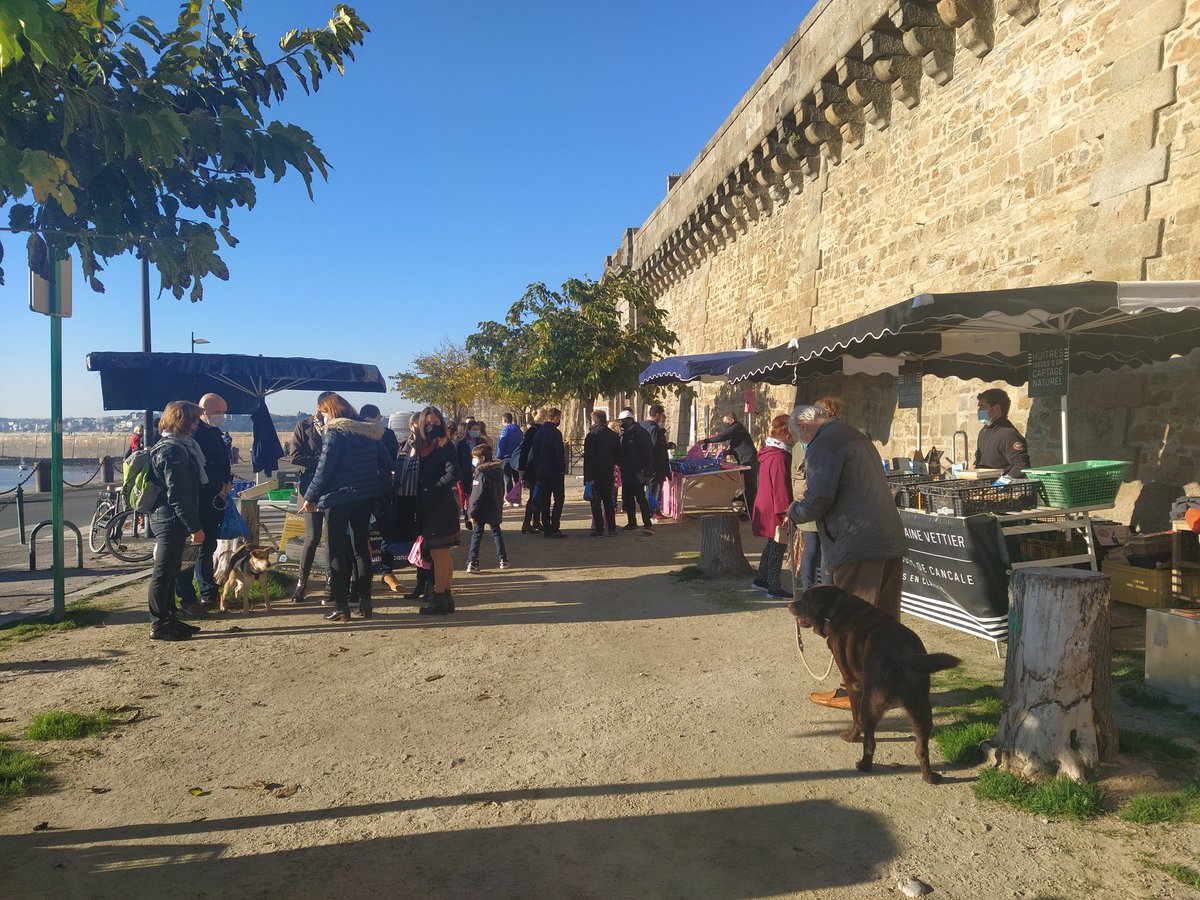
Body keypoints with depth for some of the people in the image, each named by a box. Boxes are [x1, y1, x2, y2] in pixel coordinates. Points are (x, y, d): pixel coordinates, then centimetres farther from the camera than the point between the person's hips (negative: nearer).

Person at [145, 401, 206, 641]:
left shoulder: (171, 445, 14)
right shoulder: (174, 451, -18)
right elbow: (178, 495, -22)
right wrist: (195, 527, -18)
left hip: (165, 517, 11)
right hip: (170, 520, -11)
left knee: (169, 572, 16)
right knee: (163, 574, -2)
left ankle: (170, 619, 26)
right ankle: (160, 625, 6)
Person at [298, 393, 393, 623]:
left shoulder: (335, 432, -10)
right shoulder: (369, 432, 10)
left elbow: (324, 469, -14)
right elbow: (386, 463, 10)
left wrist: (311, 498, -7)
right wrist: (379, 486, 16)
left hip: (338, 497, -6)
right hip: (366, 497, 6)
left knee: (337, 551, 2)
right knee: (361, 548, 13)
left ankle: (340, 607, 3)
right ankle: (365, 604, 15)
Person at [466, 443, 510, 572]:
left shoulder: (481, 474, -17)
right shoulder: (498, 471, 6)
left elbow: (477, 496, -19)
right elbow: (501, 492, 14)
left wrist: (472, 513, -15)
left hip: (481, 512, -6)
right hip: (496, 511, 6)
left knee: (476, 535, 2)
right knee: (496, 533, 16)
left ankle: (472, 562, -1)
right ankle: (503, 560, 18)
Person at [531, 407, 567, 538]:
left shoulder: (539, 432, 9)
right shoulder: (555, 433, -14)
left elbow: (534, 452, 12)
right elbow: (560, 453, -16)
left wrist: (537, 468, 15)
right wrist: (562, 469, -8)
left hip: (541, 471, 7)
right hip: (555, 471, -7)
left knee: (545, 500, 10)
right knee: (559, 499, 0)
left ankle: (546, 529, 12)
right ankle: (554, 528, -7)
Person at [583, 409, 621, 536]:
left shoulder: (591, 435, -11)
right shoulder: (614, 435, 5)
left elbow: (588, 458, -14)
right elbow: (618, 456, 9)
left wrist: (587, 478, -14)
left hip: (595, 474, -5)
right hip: (609, 474, 5)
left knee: (596, 502, 1)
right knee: (609, 501, 13)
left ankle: (599, 528, 0)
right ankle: (611, 528, 14)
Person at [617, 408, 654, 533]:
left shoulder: (640, 433, -11)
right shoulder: (624, 434, 14)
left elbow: (647, 453, -15)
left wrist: (646, 472, -20)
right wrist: (621, 467, 11)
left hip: (637, 472, -9)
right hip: (626, 473, 9)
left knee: (641, 498, -12)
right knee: (627, 498, 14)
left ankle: (647, 524, -12)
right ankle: (632, 522, 25)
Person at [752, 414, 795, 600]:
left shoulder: (768, 453, 11)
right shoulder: (779, 457, -22)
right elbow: (781, 487, -24)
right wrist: (785, 511, -22)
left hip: (766, 507, 10)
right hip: (775, 511, -10)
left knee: (773, 545, 21)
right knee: (778, 547, -1)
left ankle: (761, 579, 29)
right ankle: (774, 589, 6)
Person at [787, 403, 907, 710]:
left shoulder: (822, 446, -10)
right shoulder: (858, 437, 20)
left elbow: (818, 499, -19)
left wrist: (793, 513, 0)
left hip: (856, 547, -9)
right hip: (891, 540, 9)